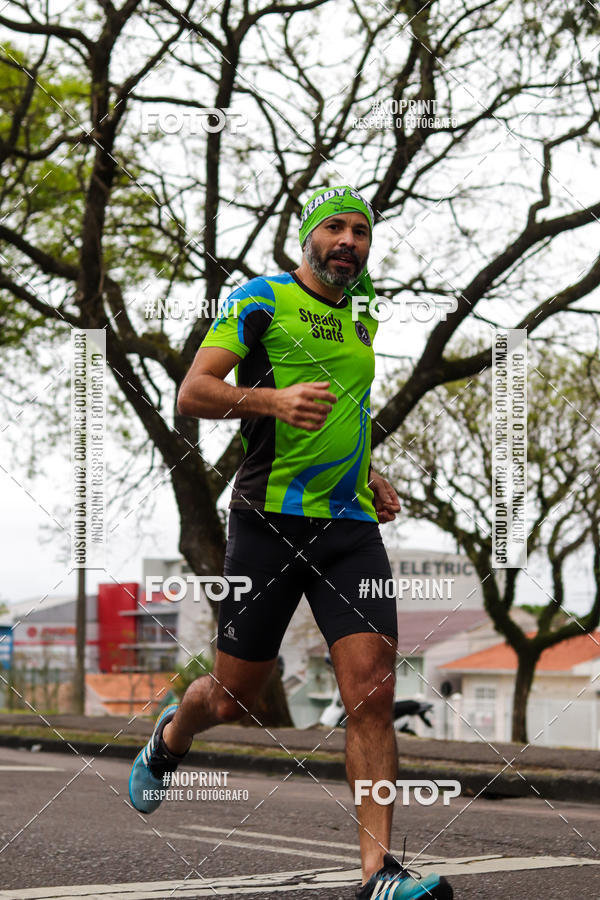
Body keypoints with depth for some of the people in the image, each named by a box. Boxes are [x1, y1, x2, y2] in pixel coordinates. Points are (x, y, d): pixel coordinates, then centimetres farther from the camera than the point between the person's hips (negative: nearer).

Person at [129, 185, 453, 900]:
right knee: (233, 696, 5)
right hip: (269, 518, -4)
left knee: (372, 689, -12)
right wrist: (272, 398, -26)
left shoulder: (363, 319, 20)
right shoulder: (261, 299, -1)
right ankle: (171, 738, 41)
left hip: (351, 525, 5)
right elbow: (192, 392, -9)